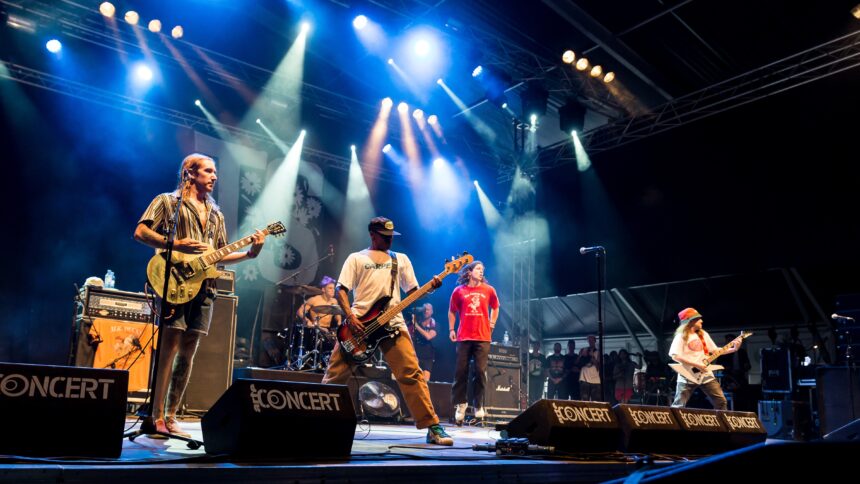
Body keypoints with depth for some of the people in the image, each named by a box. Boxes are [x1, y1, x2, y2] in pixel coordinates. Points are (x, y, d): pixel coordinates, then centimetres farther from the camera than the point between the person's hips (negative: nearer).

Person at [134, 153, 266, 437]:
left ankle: (170, 417, 12)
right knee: (169, 348, -11)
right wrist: (176, 245, -16)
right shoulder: (167, 201, 7)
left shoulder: (216, 215, 24)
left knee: (187, 354, 5)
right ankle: (156, 417, -7)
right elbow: (140, 232, -4)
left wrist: (249, 253, 6)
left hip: (203, 287, 6)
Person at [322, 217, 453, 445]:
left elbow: (413, 291, 16)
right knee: (335, 373, -1)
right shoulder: (356, 258, 13)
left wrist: (430, 287, -6)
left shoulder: (401, 259, 21)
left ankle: (432, 427, -5)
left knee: (411, 373, -8)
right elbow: (341, 290, 4)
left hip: (392, 323, 1)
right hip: (358, 322, -1)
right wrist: (350, 316, -12)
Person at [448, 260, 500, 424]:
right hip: (464, 337, 0)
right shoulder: (459, 291, 4)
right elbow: (452, 311, 15)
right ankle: (460, 404, 13)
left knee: (480, 371, -3)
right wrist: (451, 329, 8)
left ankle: (479, 405, 7)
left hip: (483, 337, 0)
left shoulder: (488, 290, 7)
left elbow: (495, 307, 22)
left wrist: (492, 323, 12)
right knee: (461, 372, 1)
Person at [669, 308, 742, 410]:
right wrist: (696, 365, -18)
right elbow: (675, 356, -16)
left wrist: (734, 349, 3)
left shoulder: (703, 334, 13)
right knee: (678, 406, -8)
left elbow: (715, 350, 16)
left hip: (706, 375, 6)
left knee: (721, 401, 3)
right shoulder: (681, 336, -7)